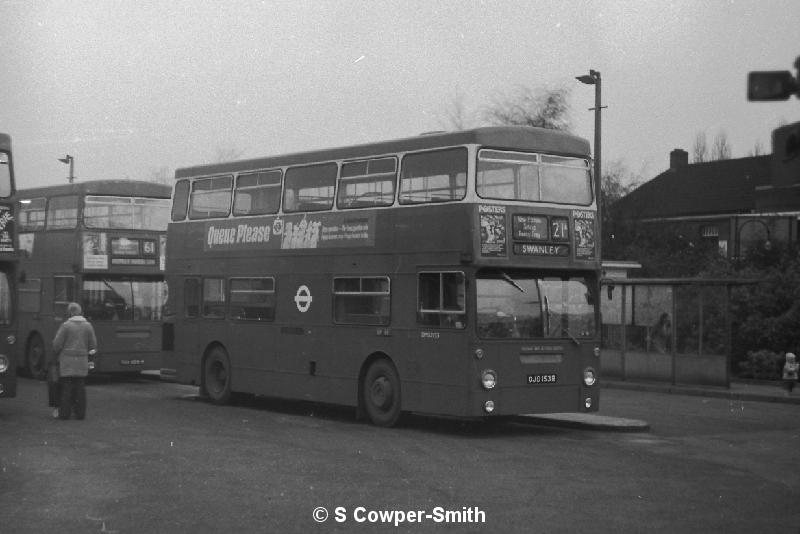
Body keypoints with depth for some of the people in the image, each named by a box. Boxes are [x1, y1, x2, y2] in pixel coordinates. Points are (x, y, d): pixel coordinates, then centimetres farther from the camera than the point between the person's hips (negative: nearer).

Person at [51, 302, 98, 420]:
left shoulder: (65, 325, -8)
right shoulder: (88, 326, 3)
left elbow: (57, 344, -8)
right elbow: (93, 345, 5)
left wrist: (56, 357, 9)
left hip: (67, 362, -3)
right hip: (82, 362, 3)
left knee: (66, 388, 1)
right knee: (80, 387, 6)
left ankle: (64, 413, 1)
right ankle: (80, 413, 6)